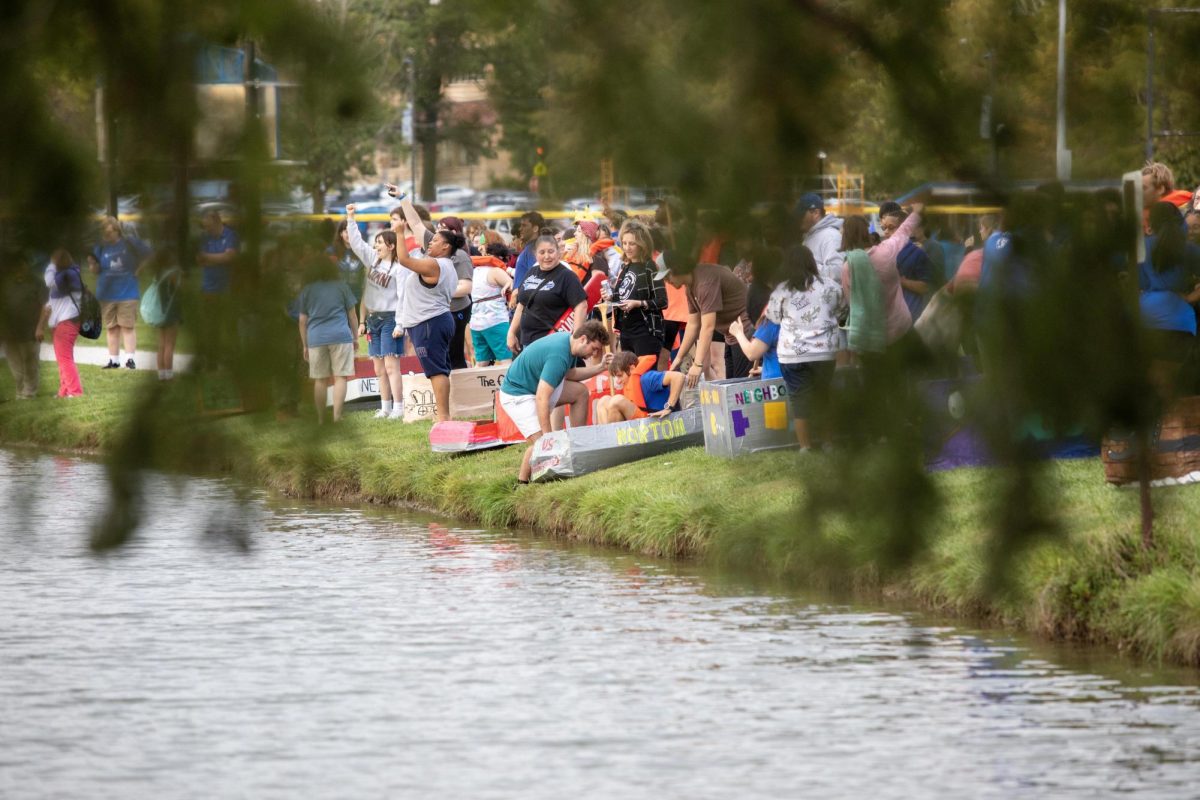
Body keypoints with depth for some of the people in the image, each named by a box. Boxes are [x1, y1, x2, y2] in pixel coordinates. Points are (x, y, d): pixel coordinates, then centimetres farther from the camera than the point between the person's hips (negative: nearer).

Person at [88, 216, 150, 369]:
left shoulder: (130, 243, -5)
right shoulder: (101, 247, 3)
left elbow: (148, 254, 4)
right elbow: (96, 270, 2)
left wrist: (139, 269, -2)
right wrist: (92, 263, -19)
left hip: (127, 293, -3)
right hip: (106, 293, 3)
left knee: (128, 326, -6)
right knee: (111, 328, 6)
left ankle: (130, 358, -5)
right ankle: (113, 360, 11)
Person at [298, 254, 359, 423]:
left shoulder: (306, 290, 10)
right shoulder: (340, 286, 7)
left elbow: (302, 321, 10)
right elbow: (352, 315, 10)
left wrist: (305, 345, 17)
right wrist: (355, 337, 20)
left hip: (316, 338, 2)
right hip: (341, 336, -2)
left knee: (320, 380, 7)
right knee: (340, 377, -2)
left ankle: (321, 418, 6)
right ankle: (336, 416, -11)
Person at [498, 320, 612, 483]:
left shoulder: (568, 340, 0)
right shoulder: (559, 355, -30)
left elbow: (568, 375, 17)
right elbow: (542, 398, -33)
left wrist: (600, 368, 6)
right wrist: (548, 436, -32)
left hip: (535, 385, 10)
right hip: (516, 395, -10)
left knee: (580, 392, 11)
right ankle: (522, 482, -4)